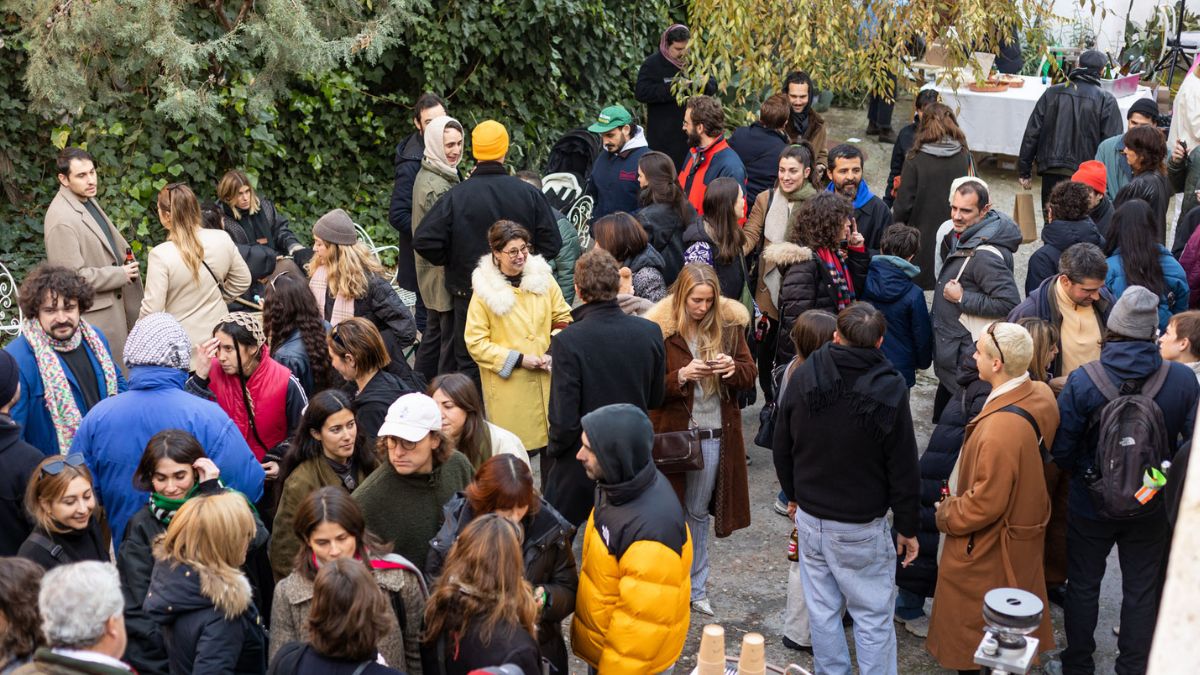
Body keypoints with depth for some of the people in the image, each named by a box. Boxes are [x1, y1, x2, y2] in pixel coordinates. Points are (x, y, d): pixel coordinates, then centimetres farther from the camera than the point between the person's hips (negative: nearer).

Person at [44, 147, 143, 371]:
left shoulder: (88, 199, 6)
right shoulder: (61, 220, -23)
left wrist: (124, 257, 6)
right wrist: (120, 275, -16)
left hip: (112, 302, 9)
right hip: (92, 314, -9)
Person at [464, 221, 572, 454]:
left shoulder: (543, 278, 3)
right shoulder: (485, 291, -8)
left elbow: (563, 317, 12)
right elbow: (475, 343, -7)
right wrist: (518, 359, -13)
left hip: (548, 379, 3)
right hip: (508, 386, -3)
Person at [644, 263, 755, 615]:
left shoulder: (729, 323, 1)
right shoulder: (660, 329, -9)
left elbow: (750, 374, 6)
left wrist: (734, 368, -17)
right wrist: (682, 376, -25)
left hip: (715, 435, 3)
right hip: (673, 432, -3)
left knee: (699, 513, 16)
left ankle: (696, 588, 28)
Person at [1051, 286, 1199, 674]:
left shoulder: (1082, 382, -22)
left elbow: (1061, 449, -17)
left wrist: (1084, 473, 3)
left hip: (1090, 504, -1)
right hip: (1152, 507, 1)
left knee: (1083, 585, 18)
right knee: (1142, 591, 19)